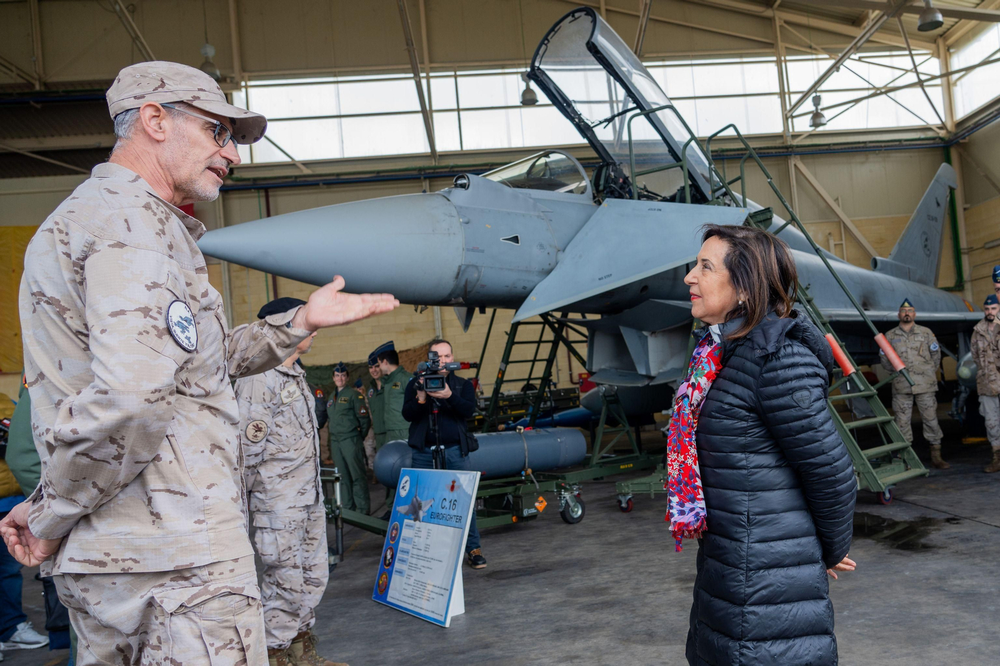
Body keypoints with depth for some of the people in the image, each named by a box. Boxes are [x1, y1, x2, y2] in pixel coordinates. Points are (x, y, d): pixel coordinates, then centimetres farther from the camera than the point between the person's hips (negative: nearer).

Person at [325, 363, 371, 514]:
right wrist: (332, 437, 13)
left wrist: (359, 437, -2)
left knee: (357, 475, -7)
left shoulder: (354, 394, -4)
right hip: (335, 441, 7)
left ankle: (363, 509, -3)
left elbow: (364, 418, -7)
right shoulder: (331, 398, 17)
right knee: (344, 476, 10)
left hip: (351, 440, -6)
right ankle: (348, 508, 17)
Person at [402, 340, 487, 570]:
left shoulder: (463, 385, 9)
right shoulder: (415, 384, 8)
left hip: (455, 450, 0)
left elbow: (469, 410, -8)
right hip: (424, 453, 0)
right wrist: (421, 398, -22)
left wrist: (450, 396, -26)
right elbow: (407, 414, -3)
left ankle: (473, 549, 6)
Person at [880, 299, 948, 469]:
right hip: (901, 386, 1)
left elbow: (936, 354, 13)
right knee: (902, 421, 2)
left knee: (931, 418, 1)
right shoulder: (890, 336, 9)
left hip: (925, 385, 0)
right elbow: (884, 358, 15)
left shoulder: (926, 333, 8)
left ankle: (936, 456, 10)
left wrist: (929, 372, 11)